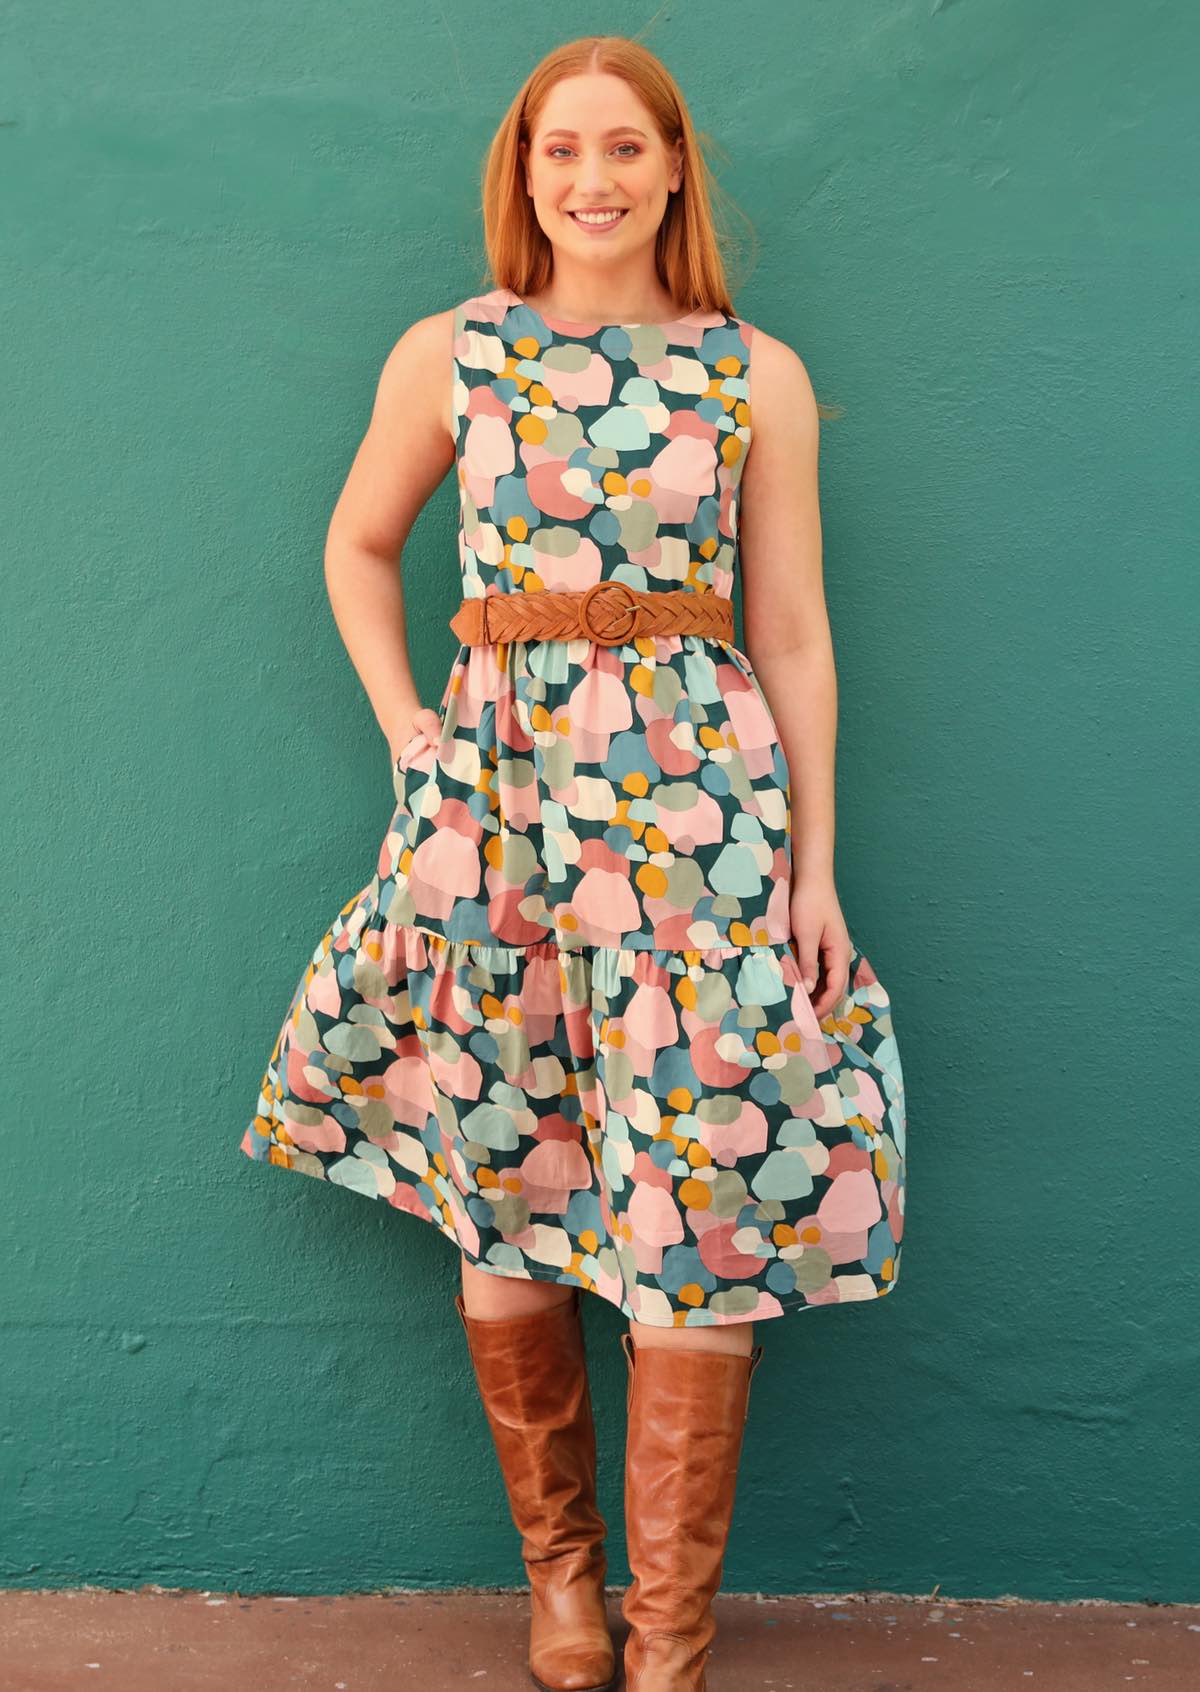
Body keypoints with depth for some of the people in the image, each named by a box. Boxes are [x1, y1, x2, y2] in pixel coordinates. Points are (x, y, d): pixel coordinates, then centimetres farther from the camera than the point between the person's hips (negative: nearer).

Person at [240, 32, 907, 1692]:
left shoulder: (758, 376, 4)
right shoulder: (447, 355, 5)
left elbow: (793, 634, 5)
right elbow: (358, 545, 19)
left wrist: (816, 863, 2)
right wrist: (403, 726, 7)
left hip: (701, 797, -1)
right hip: (492, 796, 1)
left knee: (699, 1202, -2)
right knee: (503, 1200, 7)